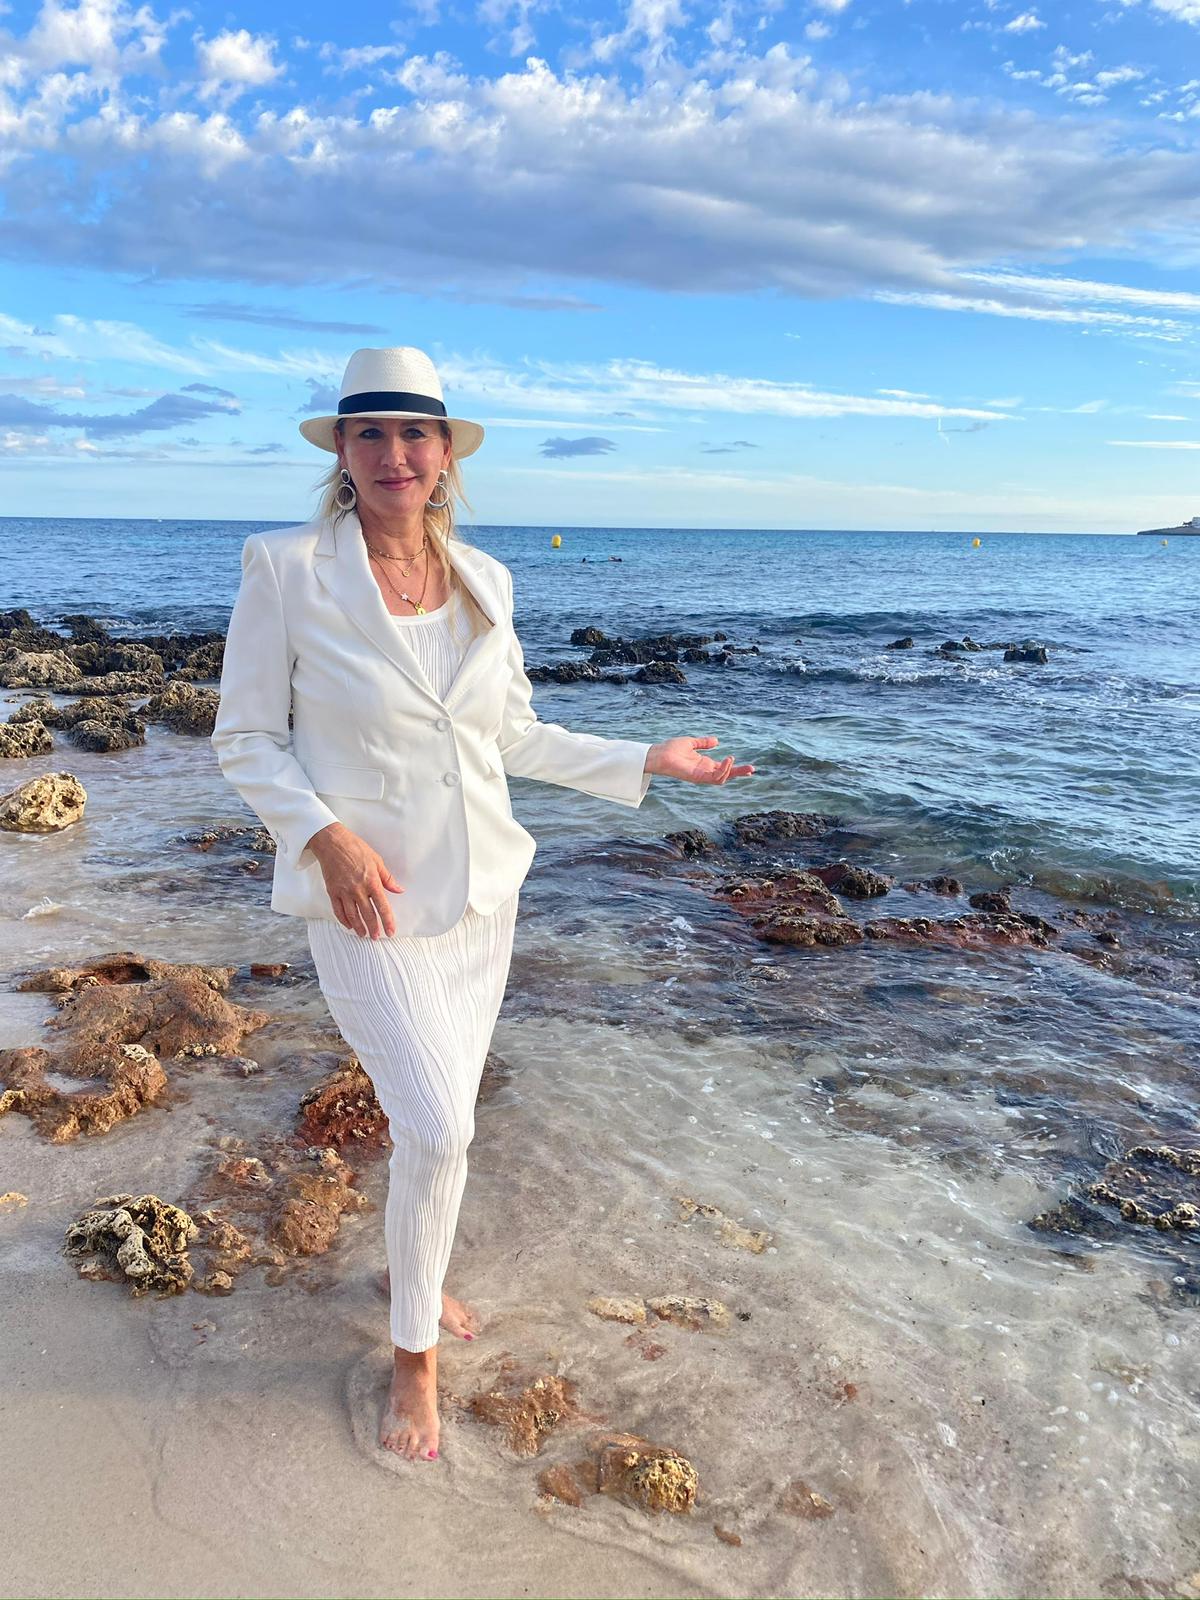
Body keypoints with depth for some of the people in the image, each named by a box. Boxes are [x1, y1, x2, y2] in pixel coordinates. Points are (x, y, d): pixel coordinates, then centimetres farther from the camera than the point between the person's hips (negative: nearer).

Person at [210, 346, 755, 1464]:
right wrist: (325, 834, -22)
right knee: (436, 1127, -9)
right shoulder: (286, 569, -11)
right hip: (366, 898, -5)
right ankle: (414, 1354, 18)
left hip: (480, 888, 5)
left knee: (440, 1114, 17)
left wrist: (645, 761, 7)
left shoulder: (483, 579, 3)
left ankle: (408, 1268, 46)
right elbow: (245, 739, -6)